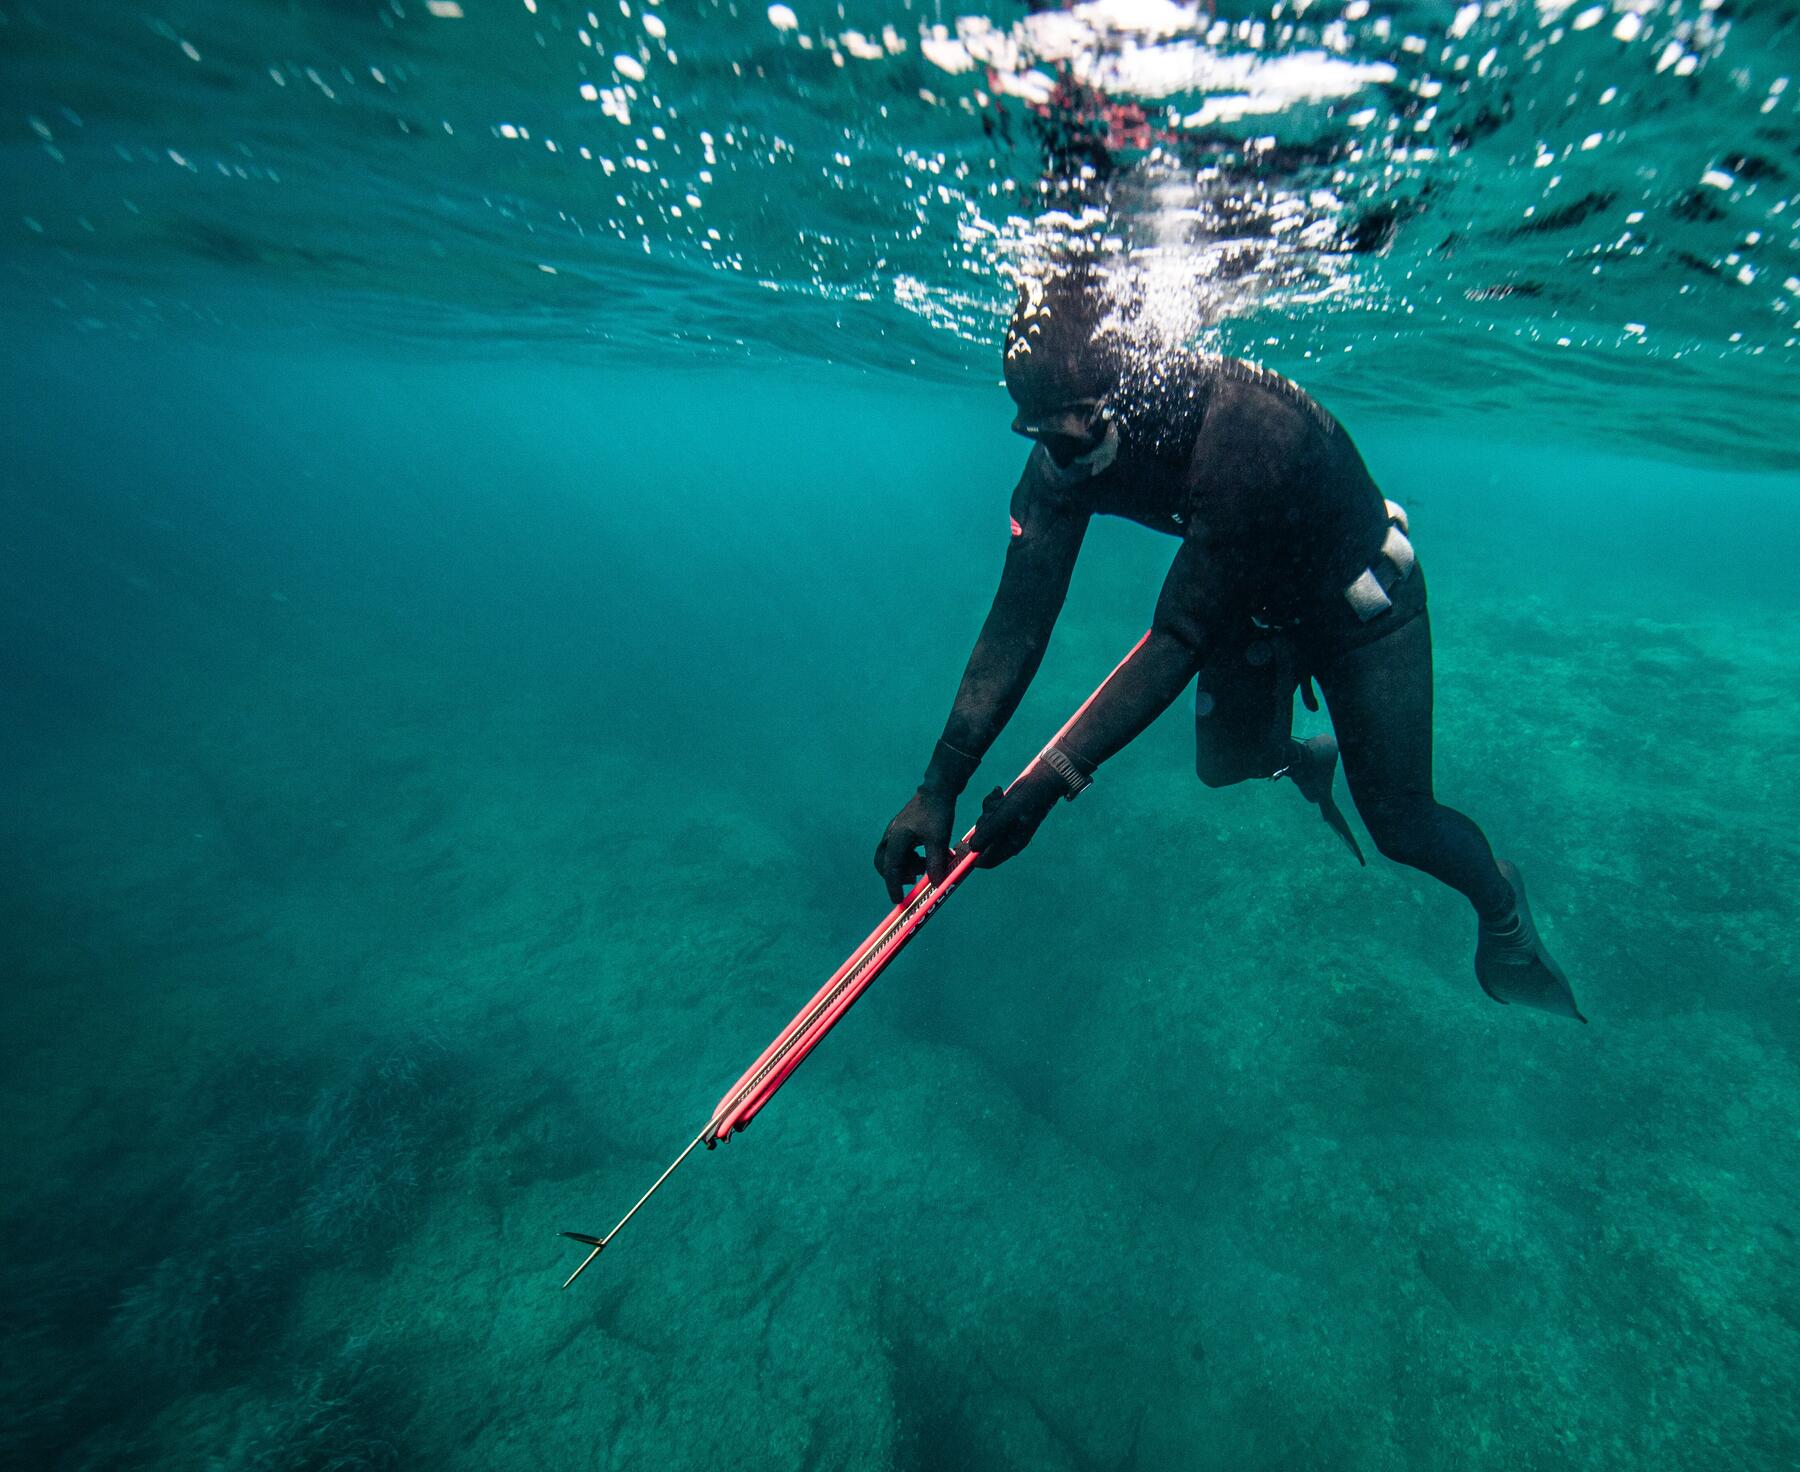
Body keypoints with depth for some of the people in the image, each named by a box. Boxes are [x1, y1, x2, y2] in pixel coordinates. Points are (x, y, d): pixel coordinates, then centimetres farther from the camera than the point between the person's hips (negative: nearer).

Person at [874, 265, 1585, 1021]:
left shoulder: (1246, 426, -39)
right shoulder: (1062, 457, -21)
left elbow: (1181, 635, -40)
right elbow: (1017, 623, -25)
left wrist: (1050, 779, -45)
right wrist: (938, 787, -30)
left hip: (1360, 595, -5)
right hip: (1255, 596, 5)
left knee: (1401, 824, 0)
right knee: (1225, 762, 8)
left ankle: (1499, 904, 35)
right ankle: (1307, 759, 44)